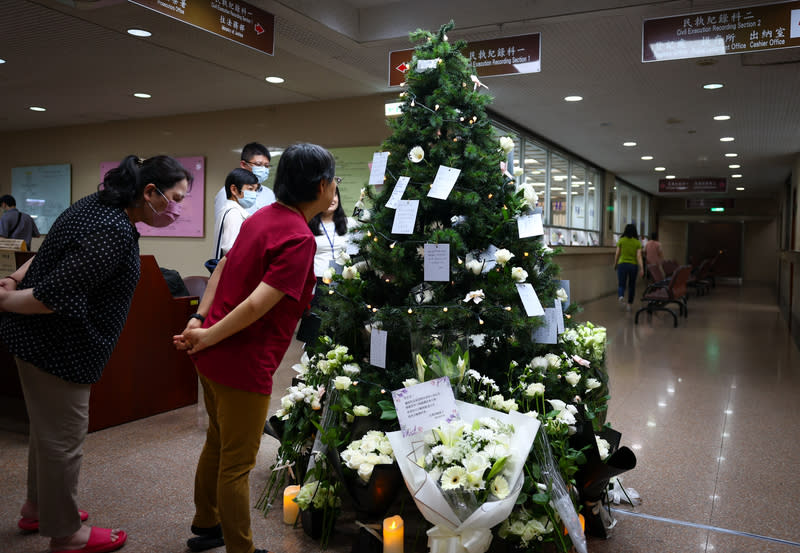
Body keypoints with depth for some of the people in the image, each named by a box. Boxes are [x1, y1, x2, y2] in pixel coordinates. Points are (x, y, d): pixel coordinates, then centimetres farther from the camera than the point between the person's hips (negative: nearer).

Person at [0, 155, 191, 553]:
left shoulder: (95, 204, 5)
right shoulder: (114, 233, -28)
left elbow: (49, 253, 14)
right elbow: (56, 296, -28)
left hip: (35, 340, 10)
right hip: (58, 351, -10)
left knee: (48, 431, 25)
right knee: (63, 441, 6)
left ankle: (37, 509, 44)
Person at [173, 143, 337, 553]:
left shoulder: (261, 217, 7)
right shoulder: (299, 239, -21)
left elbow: (223, 267, 10)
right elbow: (258, 305, -27)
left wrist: (199, 319, 5)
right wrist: (207, 337, -16)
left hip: (213, 355, 9)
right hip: (243, 364, -9)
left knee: (217, 443, 26)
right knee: (236, 464, 7)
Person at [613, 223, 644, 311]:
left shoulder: (621, 240, -1)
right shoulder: (637, 242, 0)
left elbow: (617, 254, 1)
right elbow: (639, 256, -6)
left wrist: (615, 264, 15)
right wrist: (641, 269, -7)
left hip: (622, 264, -1)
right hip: (633, 265, 1)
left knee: (621, 284, 3)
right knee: (631, 285, 15)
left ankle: (621, 296, -29)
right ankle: (629, 304, 21)